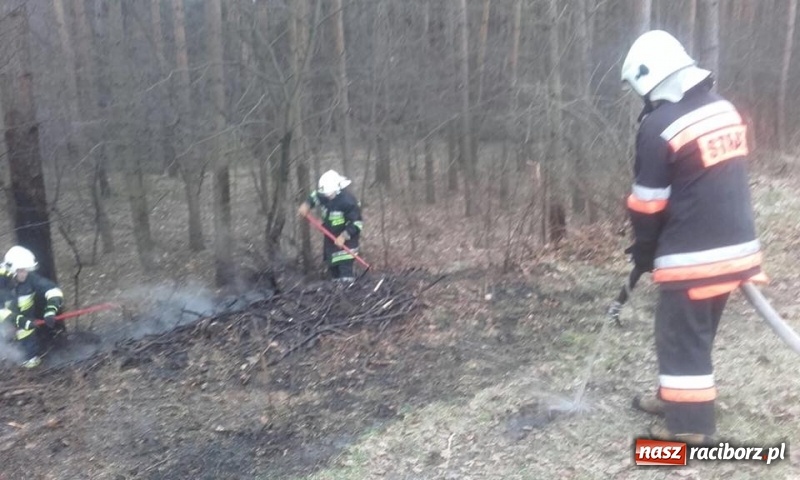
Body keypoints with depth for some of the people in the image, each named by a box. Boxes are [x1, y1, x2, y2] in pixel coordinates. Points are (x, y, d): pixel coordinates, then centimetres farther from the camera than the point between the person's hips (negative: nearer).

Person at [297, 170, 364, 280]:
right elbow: (314, 196, 18)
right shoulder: (324, 195, -6)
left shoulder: (347, 201, -27)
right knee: (333, 269, 17)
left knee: (345, 270, -15)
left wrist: (344, 236, -29)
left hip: (345, 240, -8)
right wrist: (306, 204, -3)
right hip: (331, 238, 8)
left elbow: (357, 223, -23)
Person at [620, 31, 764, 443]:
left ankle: (691, 425, 16)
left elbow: (649, 203, -12)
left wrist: (643, 252, 3)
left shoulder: (658, 126, -17)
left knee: (682, 336, 5)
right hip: (736, 246, 8)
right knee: (694, 330, 21)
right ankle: (676, 395, 37)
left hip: (692, 256, -8)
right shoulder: (724, 109, 8)